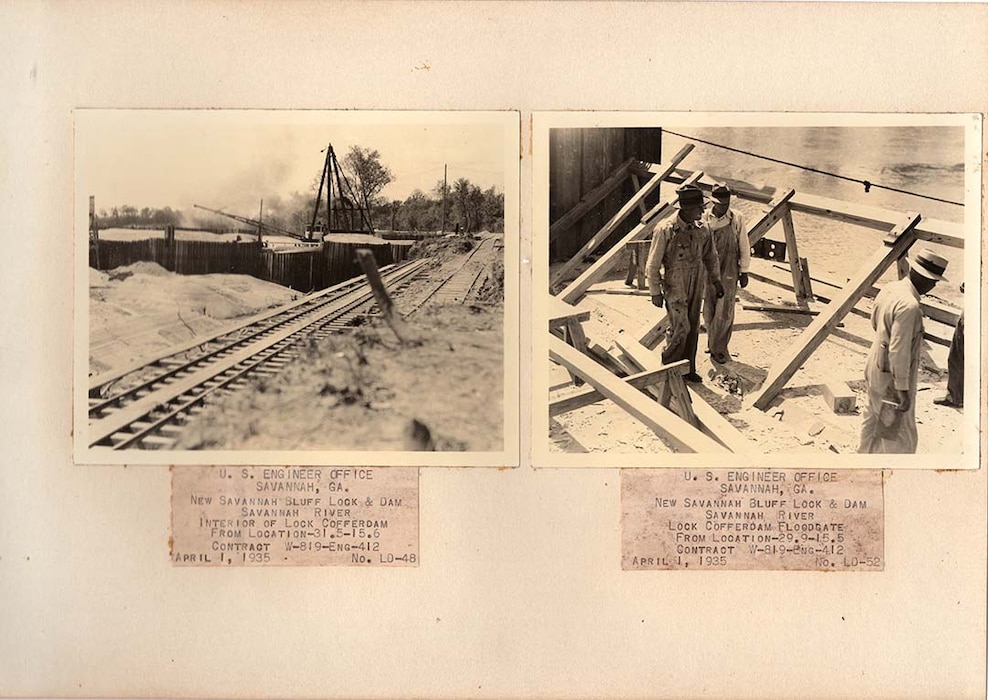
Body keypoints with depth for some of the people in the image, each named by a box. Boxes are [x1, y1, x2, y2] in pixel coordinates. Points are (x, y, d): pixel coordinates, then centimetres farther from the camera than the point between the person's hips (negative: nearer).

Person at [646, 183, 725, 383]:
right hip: (675, 288, -6)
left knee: (693, 329, 11)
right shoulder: (666, 230, -17)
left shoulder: (701, 230, -1)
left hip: (696, 288, 6)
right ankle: (667, 367, 11)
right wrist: (655, 292, -11)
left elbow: (710, 256, 16)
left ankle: (688, 369, 24)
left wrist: (716, 280, 13)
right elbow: (653, 264, -12)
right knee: (681, 328, -9)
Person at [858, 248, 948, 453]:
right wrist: (903, 389, -22)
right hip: (892, 378, -9)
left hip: (875, 369, 9)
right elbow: (899, 351, -28)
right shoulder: (909, 306, -29)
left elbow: (875, 321, 14)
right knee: (901, 436, 4)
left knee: (874, 419, 26)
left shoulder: (890, 289, -2)